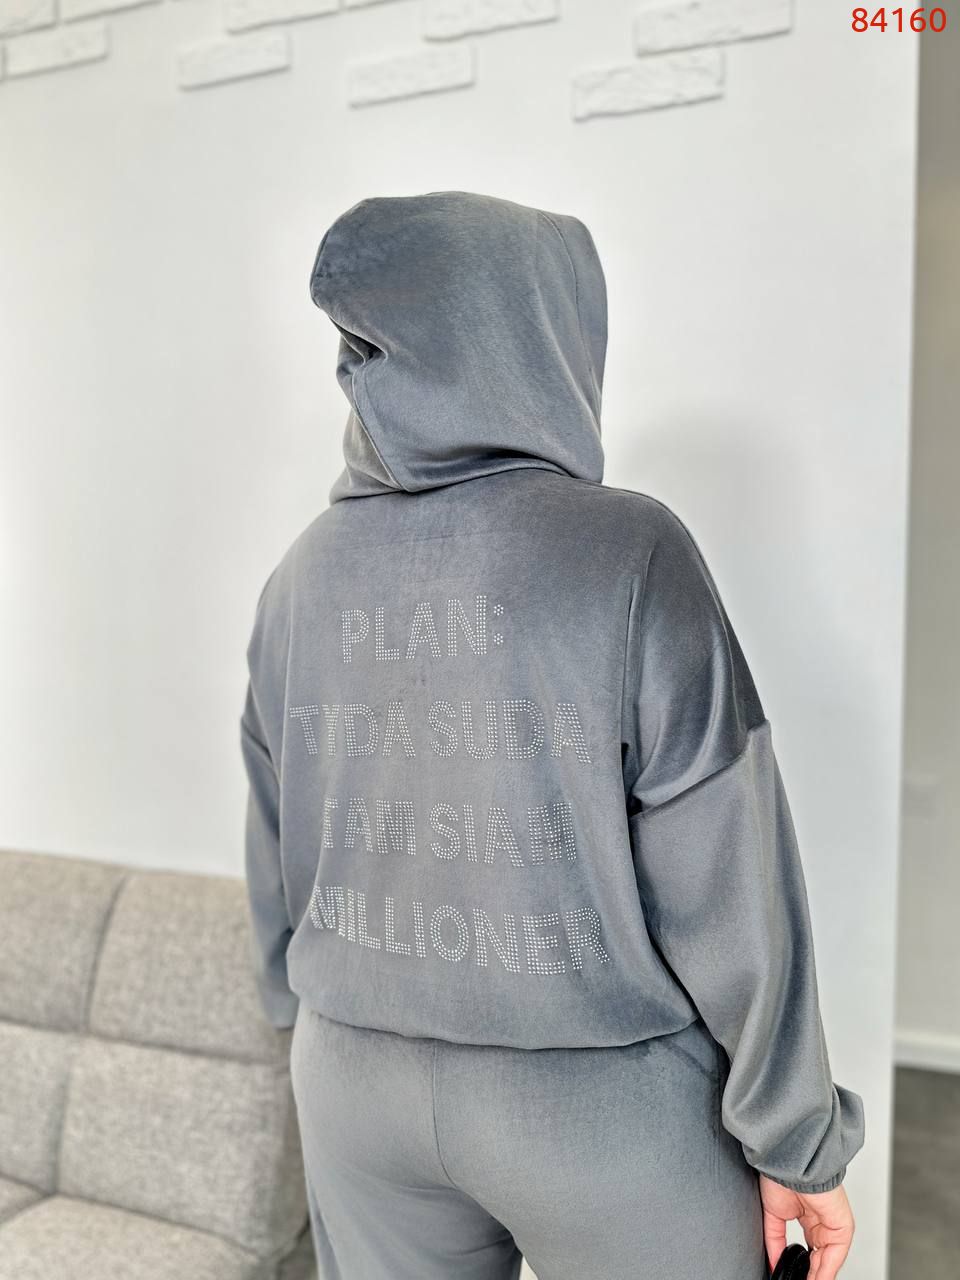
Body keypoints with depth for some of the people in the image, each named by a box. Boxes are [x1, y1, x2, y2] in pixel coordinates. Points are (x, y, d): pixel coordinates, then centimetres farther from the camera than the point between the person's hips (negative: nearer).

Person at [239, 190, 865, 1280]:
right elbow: (726, 882, -17)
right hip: (604, 1104, -4)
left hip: (355, 1082, 5)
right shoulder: (628, 552, -19)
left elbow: (277, 865, 5)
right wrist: (798, 1138, -4)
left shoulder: (303, 576, -3)